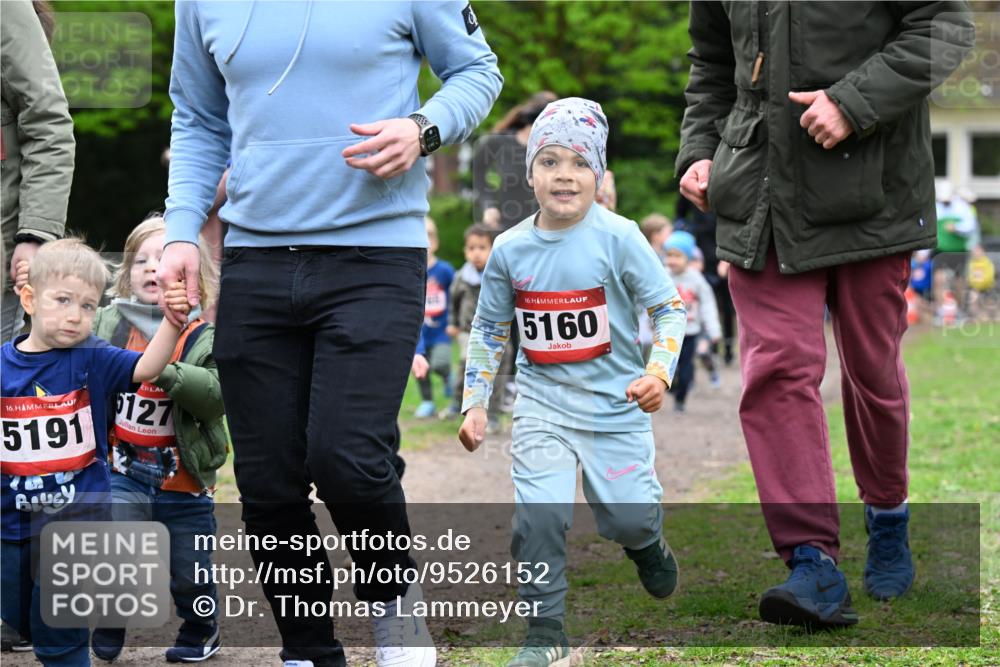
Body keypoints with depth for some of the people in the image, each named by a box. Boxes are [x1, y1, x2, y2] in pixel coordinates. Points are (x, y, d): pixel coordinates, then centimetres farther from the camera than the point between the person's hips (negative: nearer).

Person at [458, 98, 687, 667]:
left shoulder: (617, 237, -11)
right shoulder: (510, 249, -1)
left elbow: (671, 308, -5)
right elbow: (489, 330, 11)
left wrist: (659, 371, -19)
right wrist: (476, 403, 7)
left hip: (616, 401, -1)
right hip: (543, 401, 2)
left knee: (625, 517, 0)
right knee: (538, 513, -15)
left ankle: (648, 541, 39)